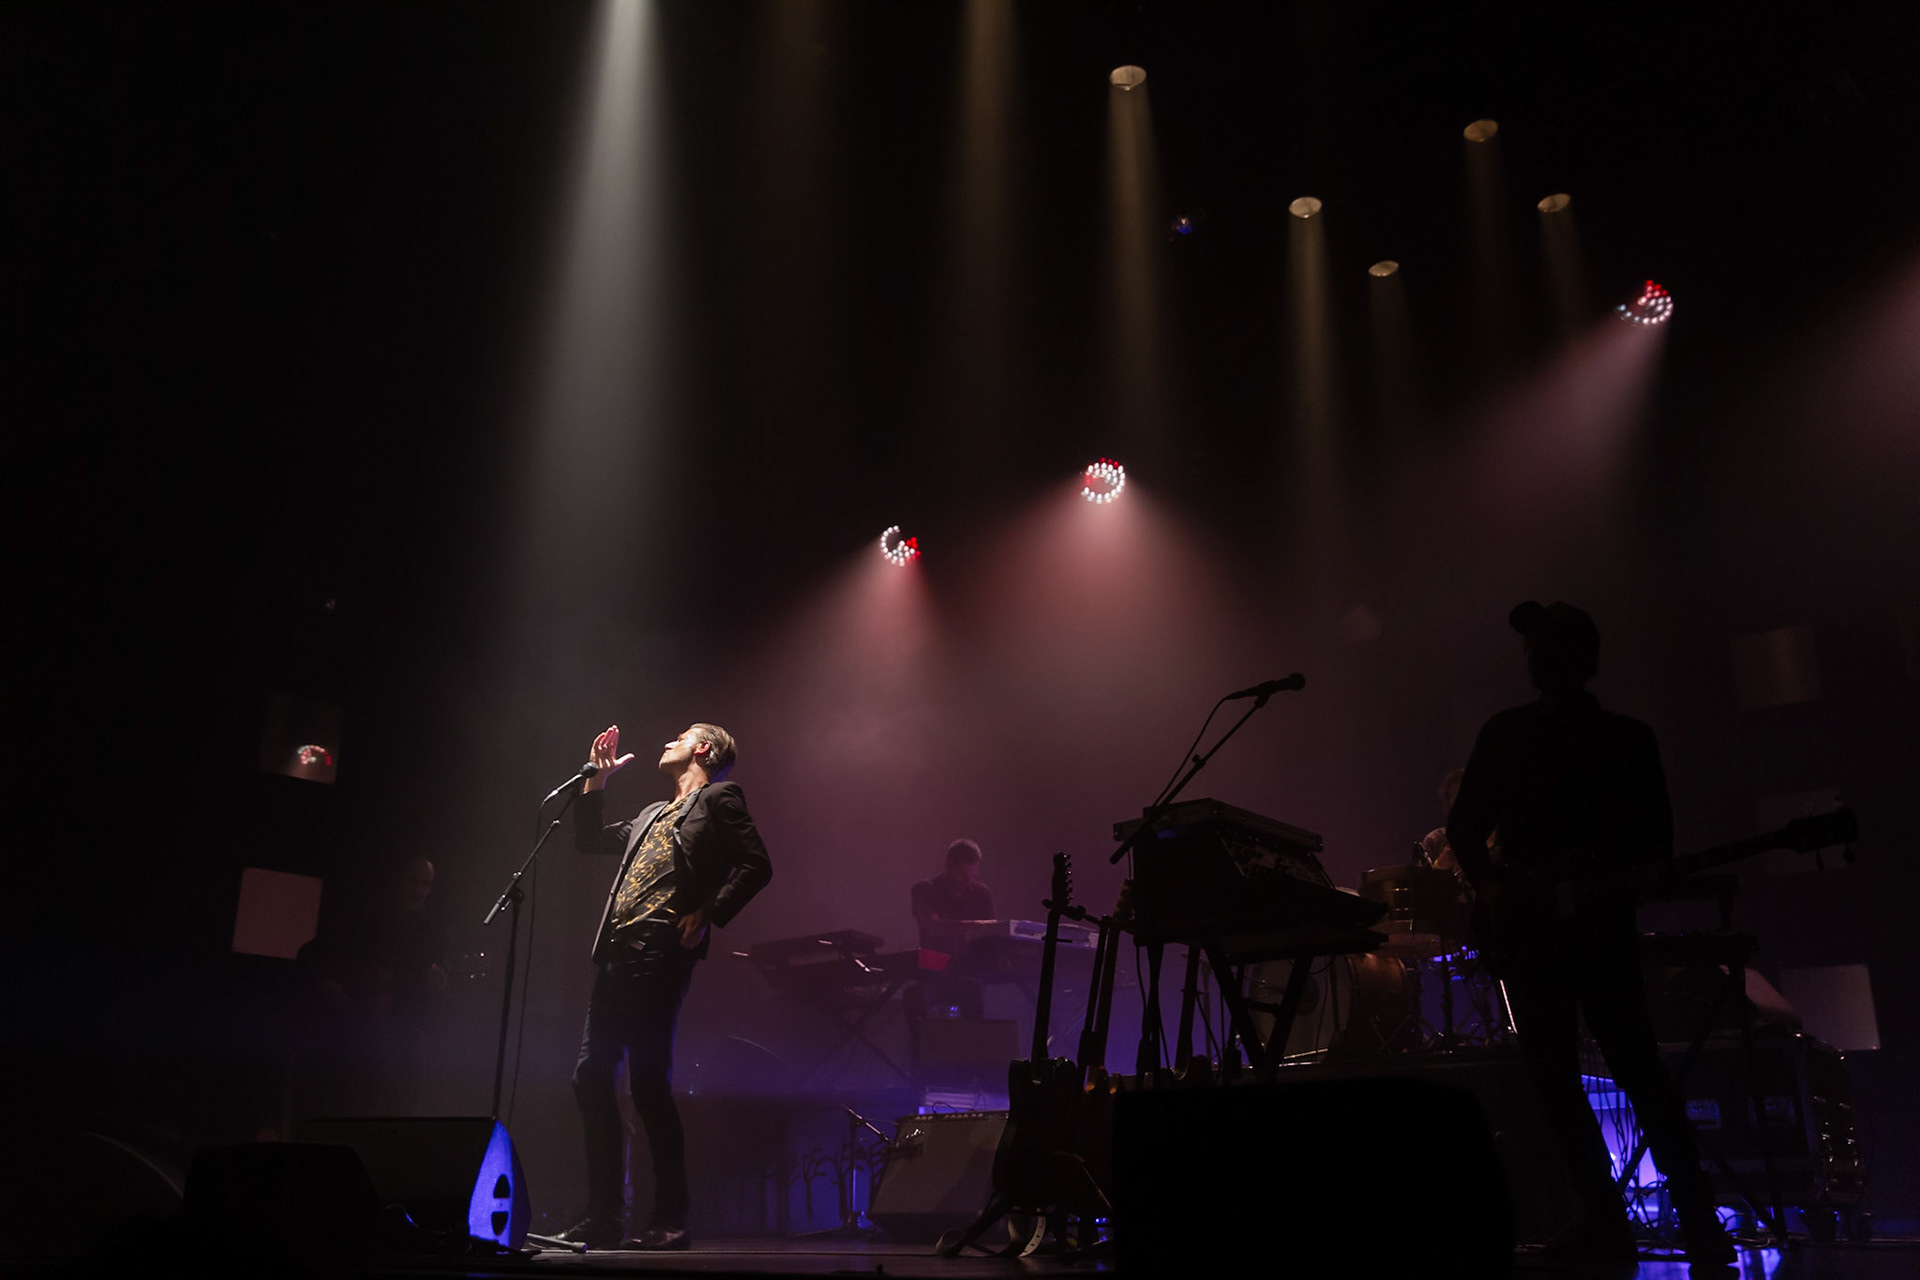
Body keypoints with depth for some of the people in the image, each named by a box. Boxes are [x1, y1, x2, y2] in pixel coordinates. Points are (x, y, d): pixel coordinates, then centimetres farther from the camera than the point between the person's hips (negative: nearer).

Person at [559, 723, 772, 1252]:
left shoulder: (717, 798, 4)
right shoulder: (653, 814, 28)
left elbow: (756, 865, -6)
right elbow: (589, 840, 35)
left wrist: (707, 915, -13)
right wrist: (598, 777, 29)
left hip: (661, 956, -9)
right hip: (617, 957, 9)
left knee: (649, 1082, -11)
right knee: (590, 1077, 6)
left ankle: (672, 1221, -2)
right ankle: (603, 1216, 15)